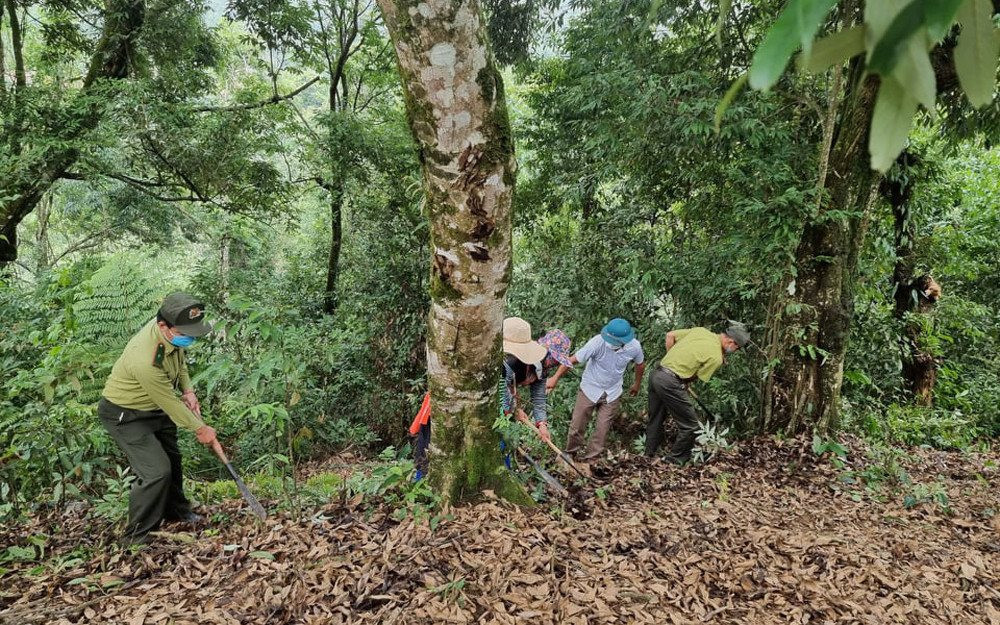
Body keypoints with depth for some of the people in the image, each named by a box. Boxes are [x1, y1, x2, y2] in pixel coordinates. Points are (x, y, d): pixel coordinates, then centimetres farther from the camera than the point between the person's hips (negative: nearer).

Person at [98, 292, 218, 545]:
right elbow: (170, 403, -27)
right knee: (156, 471, -15)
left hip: (155, 407, 9)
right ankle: (138, 536, 5)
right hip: (125, 416, -9)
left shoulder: (174, 332, -17)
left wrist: (188, 390, -8)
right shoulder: (146, 360, -41)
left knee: (172, 459, 22)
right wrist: (200, 428, -15)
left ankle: (176, 512, 44)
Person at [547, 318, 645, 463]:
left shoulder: (634, 346, -19)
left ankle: (590, 459, 23)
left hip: (612, 394, 2)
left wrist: (637, 384, 19)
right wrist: (555, 378, -29)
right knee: (577, 425, 7)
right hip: (590, 390, -2)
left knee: (602, 429, 6)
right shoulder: (598, 342, -31)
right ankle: (570, 453, 30)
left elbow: (640, 364, 5)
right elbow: (573, 359, -25)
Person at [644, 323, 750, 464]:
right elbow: (698, 378, -4)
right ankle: (676, 458, 21)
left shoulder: (700, 330, 9)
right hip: (670, 384, -8)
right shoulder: (716, 358, -10)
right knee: (690, 425, 8)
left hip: (655, 373, 8)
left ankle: (650, 451, 38)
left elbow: (670, 335, 13)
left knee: (655, 418, 24)